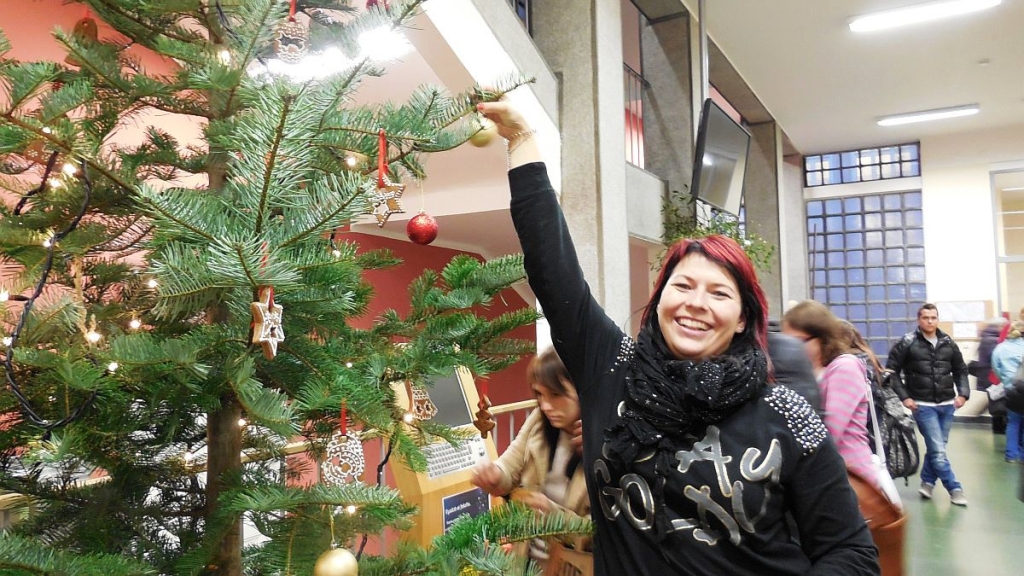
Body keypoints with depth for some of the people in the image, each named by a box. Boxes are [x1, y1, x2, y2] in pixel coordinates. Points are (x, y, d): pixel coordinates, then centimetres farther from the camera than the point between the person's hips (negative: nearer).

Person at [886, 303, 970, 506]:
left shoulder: (948, 343, 6)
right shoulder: (907, 343, -6)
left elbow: (960, 370, 16)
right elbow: (891, 371, -4)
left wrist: (963, 393, 3)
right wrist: (903, 397, -10)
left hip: (946, 404, 4)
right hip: (923, 405, -4)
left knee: (936, 447, 12)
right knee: (938, 450, -6)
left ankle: (927, 482, 28)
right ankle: (954, 489, 7)